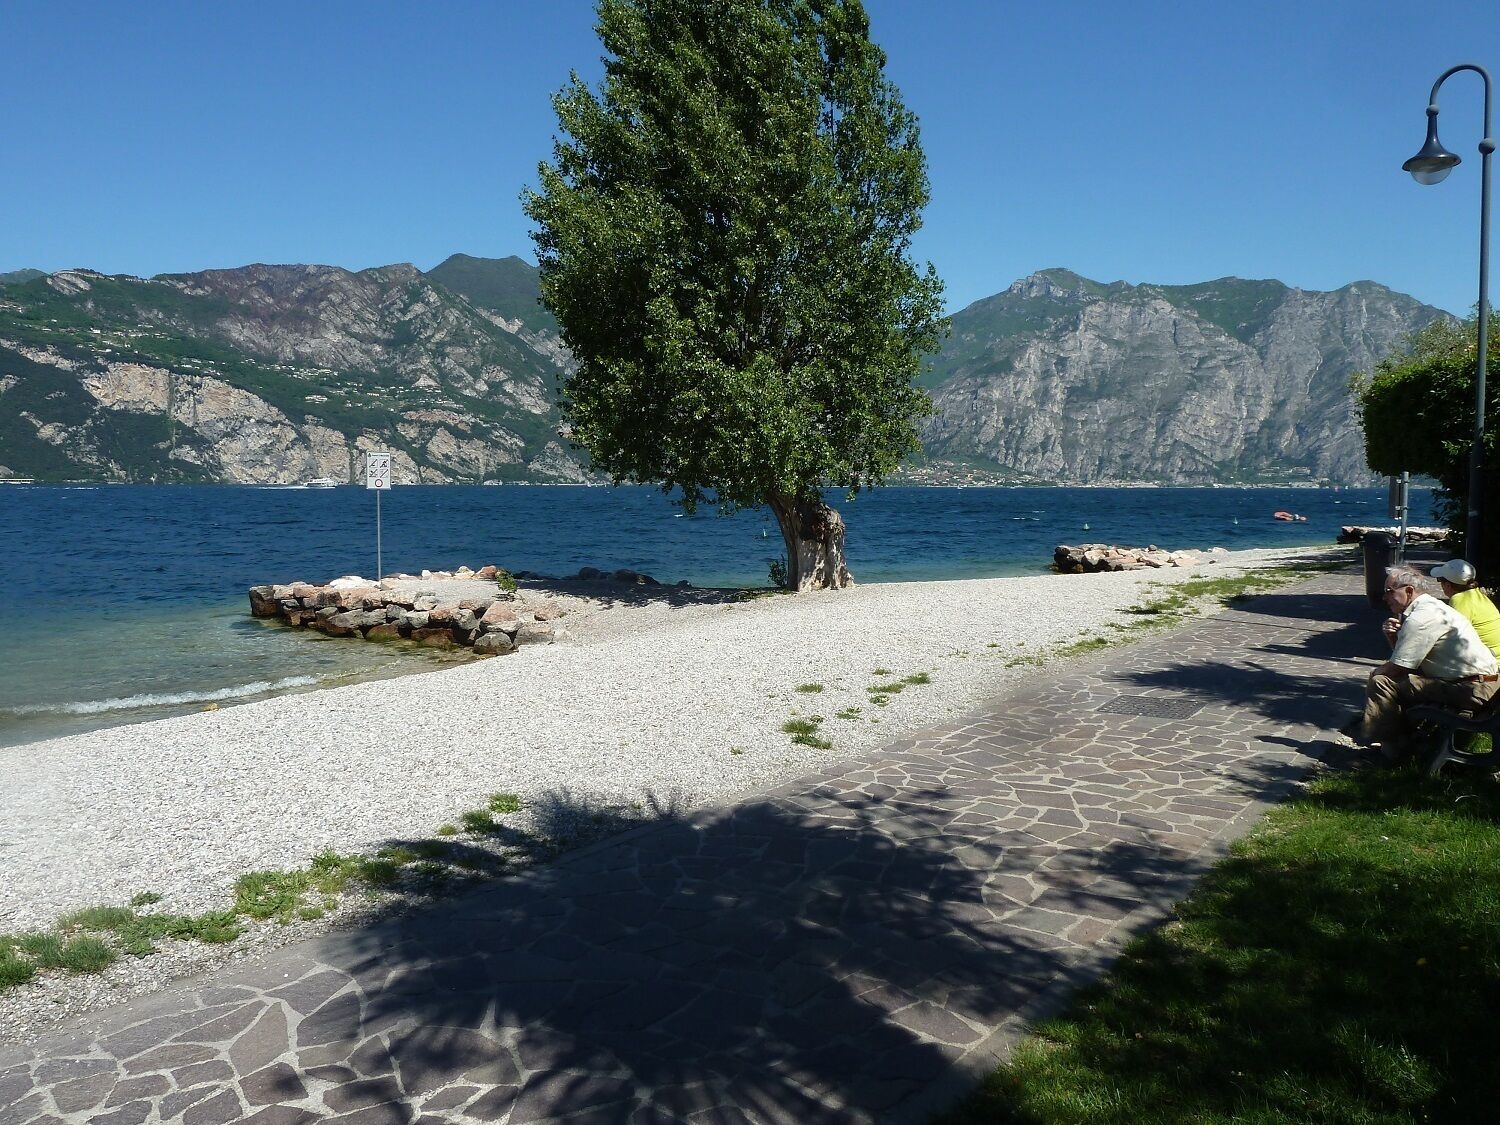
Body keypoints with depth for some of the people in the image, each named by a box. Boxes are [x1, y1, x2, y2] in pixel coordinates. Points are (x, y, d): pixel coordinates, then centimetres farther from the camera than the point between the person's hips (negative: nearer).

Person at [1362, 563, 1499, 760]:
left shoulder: (1421, 617, -18)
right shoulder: (1431, 606, 15)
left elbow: (1397, 668, -16)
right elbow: (1406, 660, 16)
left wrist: (1377, 674, 5)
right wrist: (1393, 638, -1)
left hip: (1472, 690, -11)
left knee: (1381, 681, -13)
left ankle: (1389, 746, 0)